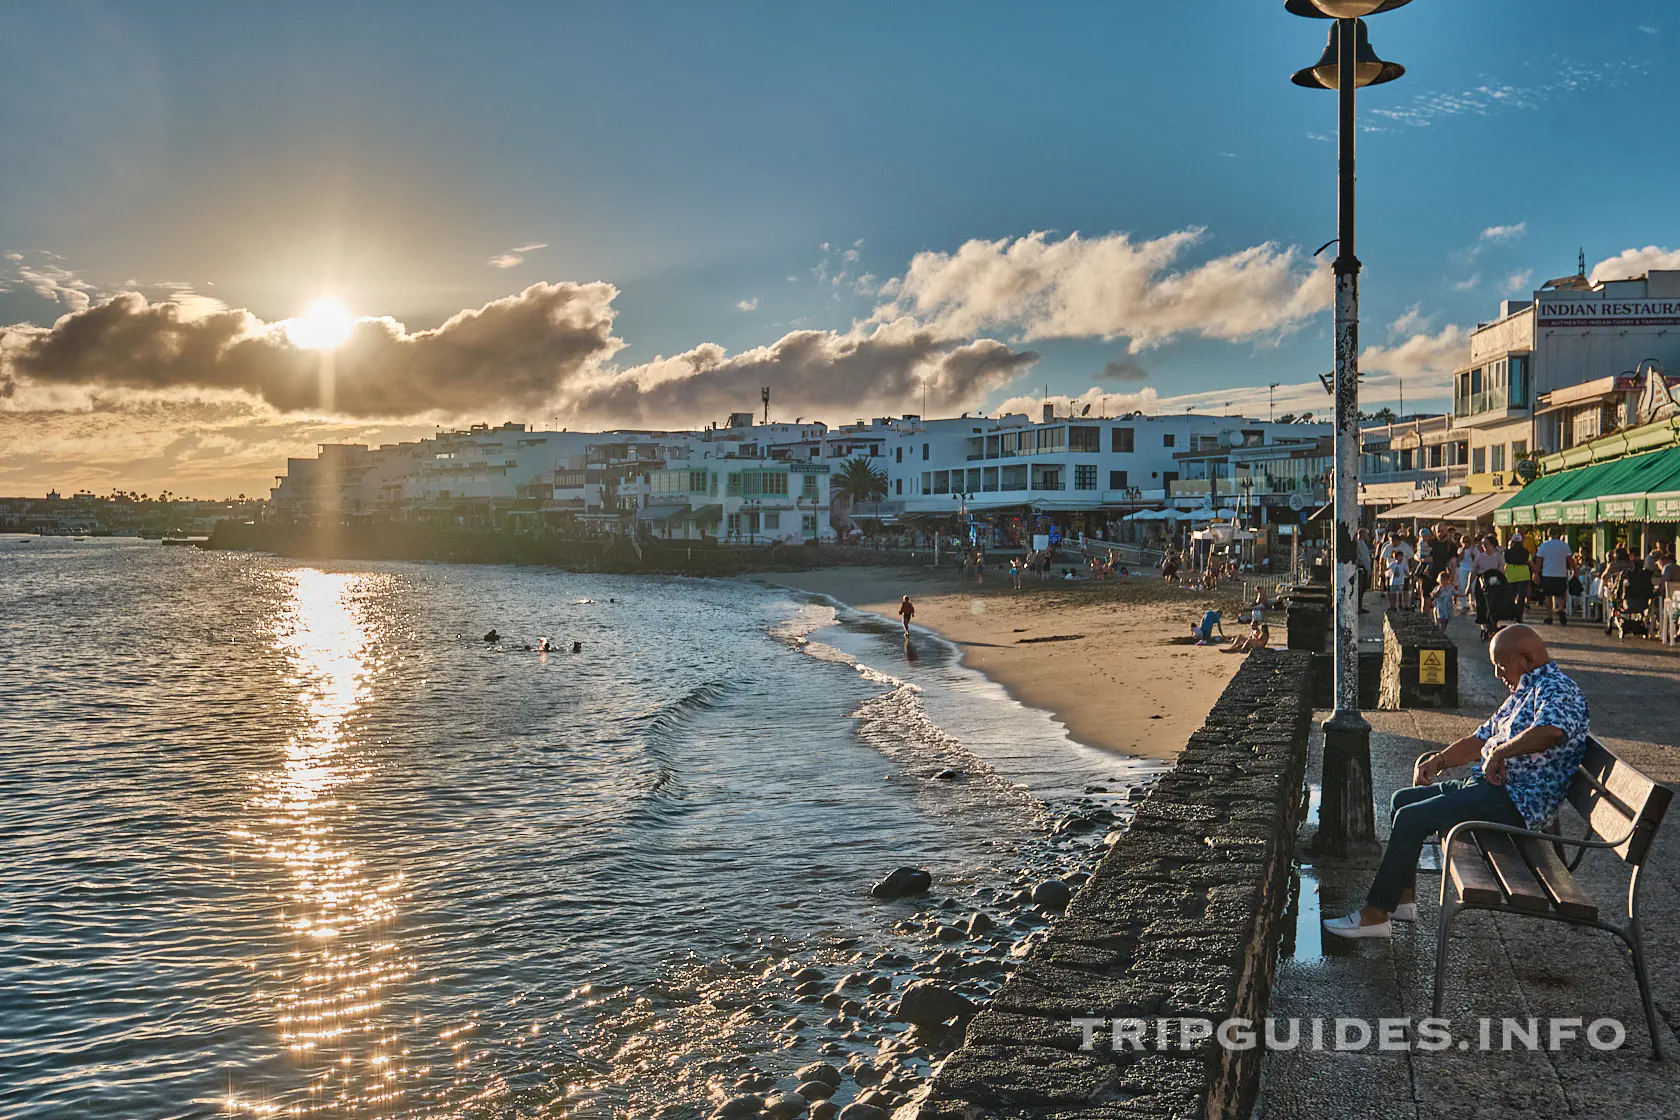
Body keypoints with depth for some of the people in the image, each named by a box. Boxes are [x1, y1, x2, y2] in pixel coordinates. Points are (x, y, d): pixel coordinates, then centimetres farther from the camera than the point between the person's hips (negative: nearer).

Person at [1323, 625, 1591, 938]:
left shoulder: (1557, 690, -13)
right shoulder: (1523, 693, 21)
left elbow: (1552, 731, -37)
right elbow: (1480, 739, 24)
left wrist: (1500, 751, -26)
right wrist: (1438, 760, 9)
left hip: (1515, 802, -11)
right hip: (1488, 786, 11)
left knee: (1412, 817, -20)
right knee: (1402, 799, 11)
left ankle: (1376, 914, -14)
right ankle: (1403, 899, 12)